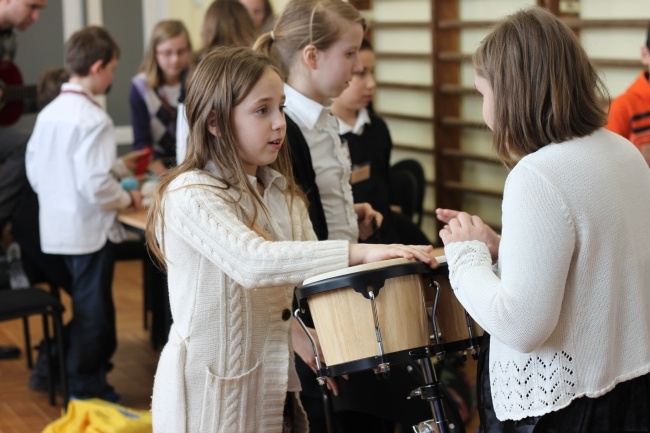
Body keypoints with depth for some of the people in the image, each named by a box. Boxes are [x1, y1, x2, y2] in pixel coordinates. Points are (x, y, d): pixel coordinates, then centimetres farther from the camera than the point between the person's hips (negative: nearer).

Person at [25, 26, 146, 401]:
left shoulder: (49, 113, 4)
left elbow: (36, 170, 11)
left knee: (83, 304, 21)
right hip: (90, 229, -8)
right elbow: (95, 185, -26)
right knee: (92, 310, 5)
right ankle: (88, 390, 15)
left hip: (56, 227, 8)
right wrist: (127, 199, -6)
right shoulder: (93, 119, -20)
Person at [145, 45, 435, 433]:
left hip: (275, 386, 7)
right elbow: (253, 262, -35)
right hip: (212, 395, -7)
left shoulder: (281, 192, 7)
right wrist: (359, 252, -41)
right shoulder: (189, 196, -19)